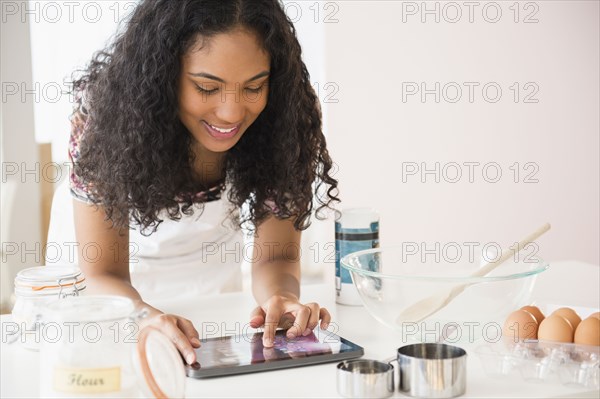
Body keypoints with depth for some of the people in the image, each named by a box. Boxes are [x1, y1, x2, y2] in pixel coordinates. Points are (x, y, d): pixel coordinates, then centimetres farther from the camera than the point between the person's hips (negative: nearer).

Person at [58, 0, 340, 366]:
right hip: (128, 294, -1)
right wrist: (146, 318, -47)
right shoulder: (105, 115, -27)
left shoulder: (280, 122, -22)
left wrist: (280, 297, -39)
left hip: (218, 292, 1)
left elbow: (276, 256, -16)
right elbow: (103, 274, -25)